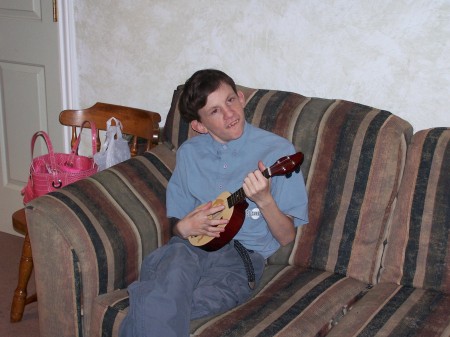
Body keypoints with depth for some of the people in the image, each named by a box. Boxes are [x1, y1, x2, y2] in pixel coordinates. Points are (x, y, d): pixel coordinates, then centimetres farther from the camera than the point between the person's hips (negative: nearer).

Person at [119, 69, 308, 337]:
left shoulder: (278, 150, 0)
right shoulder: (189, 153, 12)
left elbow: (287, 237, 1)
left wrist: (265, 200, -18)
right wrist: (184, 227, -5)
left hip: (242, 254, -3)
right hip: (191, 245, 4)